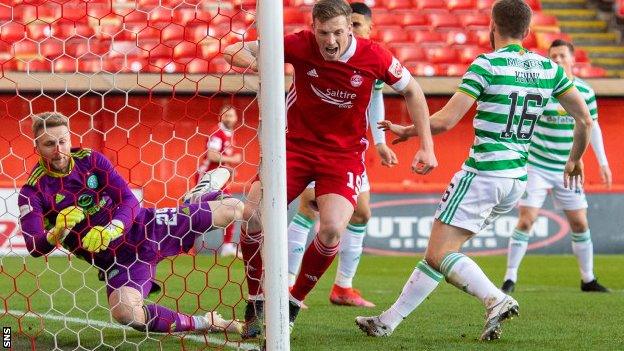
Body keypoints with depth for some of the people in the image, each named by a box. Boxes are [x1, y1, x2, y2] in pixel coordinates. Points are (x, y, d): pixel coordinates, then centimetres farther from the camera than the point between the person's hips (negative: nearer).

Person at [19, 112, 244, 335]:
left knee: (233, 209, -2)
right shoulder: (33, 191, -11)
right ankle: (203, 323, -15)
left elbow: (129, 201, -9)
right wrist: (58, 232, -41)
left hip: (145, 226, 2)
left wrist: (111, 230, -30)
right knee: (123, 312, -36)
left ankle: (201, 198, 38)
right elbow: (34, 247, -20)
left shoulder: (90, 159, -4)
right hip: (111, 257, -2)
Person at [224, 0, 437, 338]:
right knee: (251, 215, -17)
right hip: (296, 143, 1)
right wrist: (260, 65, -34)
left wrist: (426, 146, -1)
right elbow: (234, 51, -11)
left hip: (344, 154, -1)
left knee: (332, 229, -25)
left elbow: (412, 91, 3)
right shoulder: (299, 45, -15)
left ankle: (294, 303, 1)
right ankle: (256, 306, 4)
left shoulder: (373, 56, -14)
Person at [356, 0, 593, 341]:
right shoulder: (549, 68, 7)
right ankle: (389, 320, 16)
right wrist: (575, 159, 28)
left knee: (439, 255, -7)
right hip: (517, 179, 7)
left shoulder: (487, 64, -10)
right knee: (440, 251, 14)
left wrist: (407, 131, 5)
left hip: (482, 173, -7)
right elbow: (585, 119, 10)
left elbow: (445, 120, -13)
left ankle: (496, 299, -25)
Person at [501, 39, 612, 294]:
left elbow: (592, 126, 13)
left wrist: (603, 162, 12)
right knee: (526, 221, -10)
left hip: (568, 170, 4)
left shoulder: (585, 92, 1)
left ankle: (588, 279, 20)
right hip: (537, 166, -4)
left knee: (580, 224, 6)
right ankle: (510, 278, -2)